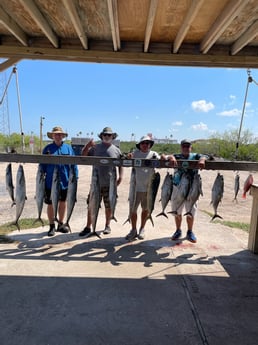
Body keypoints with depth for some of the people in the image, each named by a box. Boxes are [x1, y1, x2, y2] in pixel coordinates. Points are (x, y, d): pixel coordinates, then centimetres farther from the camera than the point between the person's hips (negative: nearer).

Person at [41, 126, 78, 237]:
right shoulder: (47, 148, 1)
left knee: (63, 202, 13)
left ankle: (61, 224, 30)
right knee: (51, 204, 4)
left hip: (65, 181, 2)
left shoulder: (68, 148, 4)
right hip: (51, 182, -2)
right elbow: (42, 165, 4)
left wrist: (75, 177, -2)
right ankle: (52, 226, 20)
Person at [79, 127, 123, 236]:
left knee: (108, 206, 11)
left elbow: (121, 164, 9)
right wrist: (88, 145, -11)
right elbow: (83, 156, 4)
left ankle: (107, 226, 27)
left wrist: (120, 176, -3)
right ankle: (88, 227, 15)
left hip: (110, 183, 0)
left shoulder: (116, 150, 6)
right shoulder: (95, 148, 6)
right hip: (96, 182, 0)